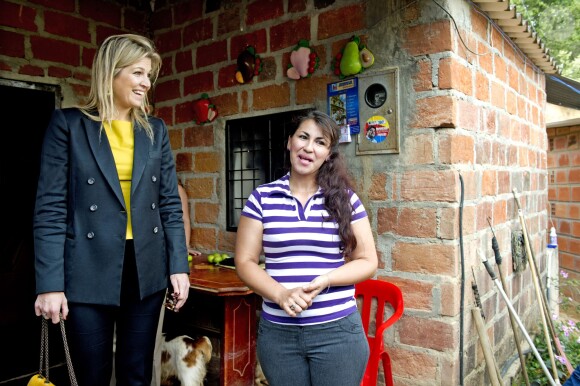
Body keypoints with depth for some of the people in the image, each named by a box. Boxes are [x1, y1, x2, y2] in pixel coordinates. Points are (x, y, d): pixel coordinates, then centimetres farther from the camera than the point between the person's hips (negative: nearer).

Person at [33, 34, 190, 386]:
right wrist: (50, 283, -10)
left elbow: (170, 204, 8)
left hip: (146, 270, 3)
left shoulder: (156, 129, 9)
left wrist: (179, 266, 1)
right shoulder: (68, 123, -1)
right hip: (89, 273, -3)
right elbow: (50, 208, -5)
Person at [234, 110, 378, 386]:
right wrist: (281, 294, -17)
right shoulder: (262, 198, 0)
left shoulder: (345, 199, -1)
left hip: (337, 330, 0)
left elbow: (368, 262, 1)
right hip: (277, 331, 1)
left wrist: (324, 281, -15)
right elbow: (245, 262, -1)